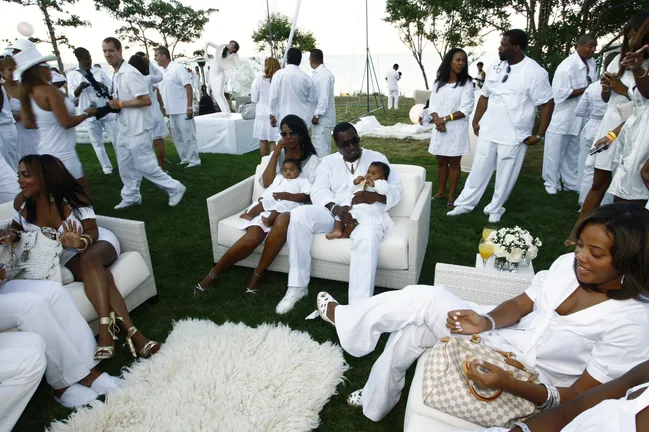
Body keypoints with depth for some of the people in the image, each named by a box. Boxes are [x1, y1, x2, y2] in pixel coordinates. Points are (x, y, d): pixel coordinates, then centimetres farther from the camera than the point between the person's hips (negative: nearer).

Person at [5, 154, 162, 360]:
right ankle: (131, 331, -37)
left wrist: (81, 241, -37)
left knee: (89, 259, -38)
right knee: (101, 276, -29)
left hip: (98, 242, -1)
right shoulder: (21, 201, -8)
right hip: (67, 256, 2)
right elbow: (16, 227, 14)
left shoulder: (72, 196, -17)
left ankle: (105, 330, -44)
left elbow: (92, 231, -15)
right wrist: (12, 236, -9)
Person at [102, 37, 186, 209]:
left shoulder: (130, 73, -18)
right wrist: (113, 103, 4)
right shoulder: (116, 74, 12)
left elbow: (146, 100, -23)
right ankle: (131, 197, 28)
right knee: (125, 166, 15)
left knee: (145, 166, -4)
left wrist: (120, 104, -19)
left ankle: (175, 188, 9)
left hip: (137, 128, -9)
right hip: (124, 128, 9)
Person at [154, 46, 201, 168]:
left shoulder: (177, 68, -10)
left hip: (183, 110, -8)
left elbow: (189, 88, -14)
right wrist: (162, 106, 16)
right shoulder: (163, 72, 12)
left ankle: (194, 160, 4)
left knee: (188, 136, -3)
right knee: (177, 137, 12)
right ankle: (185, 159, 20)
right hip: (172, 111, 8)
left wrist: (190, 107, -19)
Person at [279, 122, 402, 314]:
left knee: (367, 236, -38)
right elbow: (318, 191, 1)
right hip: (334, 212, 2)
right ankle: (298, 286, -18)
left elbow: (396, 189, 4)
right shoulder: (328, 161, 16)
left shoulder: (377, 158, 13)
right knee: (298, 215, -25)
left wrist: (375, 196, -19)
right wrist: (336, 209, -21)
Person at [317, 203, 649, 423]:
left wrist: (507, 384, -36)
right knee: (411, 331, -8)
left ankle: (344, 317, 7)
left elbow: (577, 399, -20)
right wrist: (486, 322, -24)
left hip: (528, 387, -6)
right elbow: (519, 305, -1)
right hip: (503, 338, 6)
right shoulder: (568, 264, -7)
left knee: (427, 300, -18)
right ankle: (374, 403, 20)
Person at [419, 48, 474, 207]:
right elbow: (432, 105, 3)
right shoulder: (439, 82, 6)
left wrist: (445, 119, -15)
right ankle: (441, 191, 26)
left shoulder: (466, 83, -5)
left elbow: (466, 110, -11)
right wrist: (437, 120, -15)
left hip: (457, 129, -3)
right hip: (439, 129, 4)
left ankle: (451, 195, 13)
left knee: (454, 163, 4)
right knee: (441, 161, 12)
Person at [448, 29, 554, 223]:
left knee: (505, 177, 8)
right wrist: (476, 121, 12)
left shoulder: (534, 72, -13)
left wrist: (540, 135, -11)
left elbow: (548, 104, -10)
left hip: (514, 136, -4)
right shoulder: (495, 68, 4)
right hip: (488, 131, 5)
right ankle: (465, 204, 25)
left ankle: (495, 210, 24)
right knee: (479, 170, 13)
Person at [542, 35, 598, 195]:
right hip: (562, 119, -7)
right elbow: (560, 94, -22)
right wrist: (586, 89, -21)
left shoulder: (592, 64, 6)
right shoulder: (567, 66, -18)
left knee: (574, 154, 17)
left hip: (579, 118, 7)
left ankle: (572, 183, 29)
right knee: (555, 154, 5)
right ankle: (552, 183, 19)